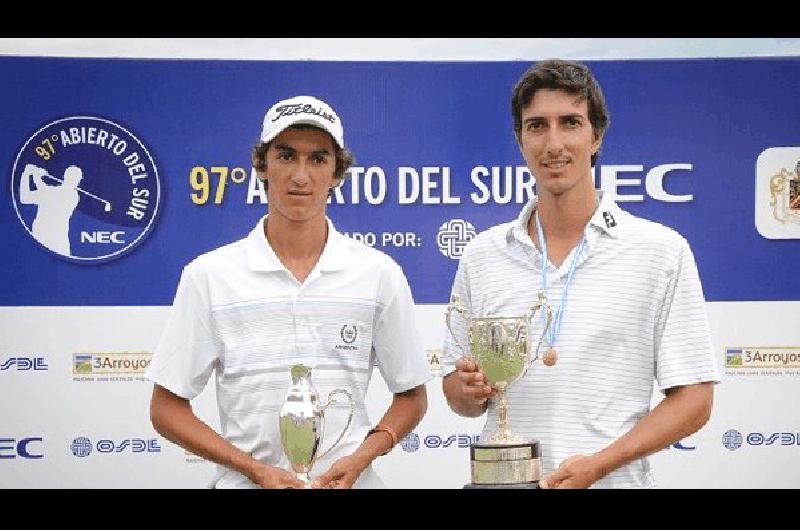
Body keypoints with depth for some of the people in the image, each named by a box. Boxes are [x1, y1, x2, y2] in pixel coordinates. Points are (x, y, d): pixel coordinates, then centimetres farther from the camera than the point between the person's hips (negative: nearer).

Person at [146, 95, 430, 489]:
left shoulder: (379, 274, -1)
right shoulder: (208, 275, -4)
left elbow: (411, 396, 6)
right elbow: (167, 409, -2)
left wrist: (359, 460, -11)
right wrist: (256, 470, -13)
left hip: (347, 482, 1)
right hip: (245, 483, -1)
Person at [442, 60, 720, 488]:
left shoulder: (663, 251, -6)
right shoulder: (482, 255, 2)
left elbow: (692, 399, -7)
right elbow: (459, 395, 8)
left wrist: (596, 465, -19)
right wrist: (468, 390, -14)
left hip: (613, 482, -2)